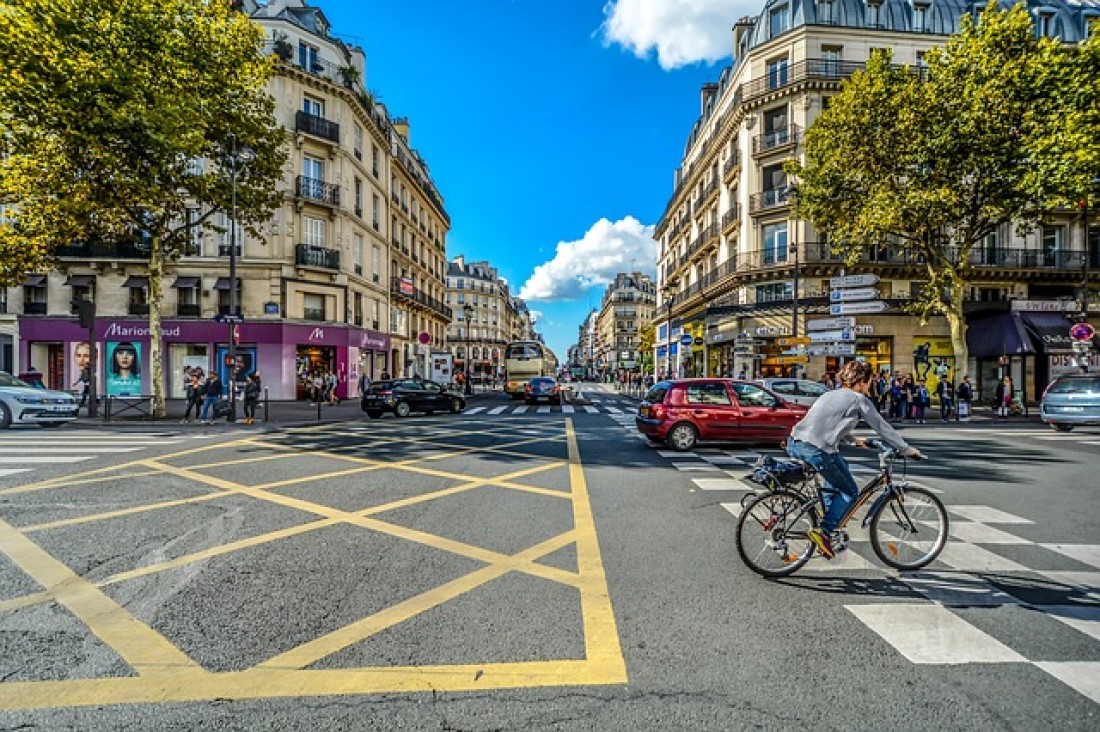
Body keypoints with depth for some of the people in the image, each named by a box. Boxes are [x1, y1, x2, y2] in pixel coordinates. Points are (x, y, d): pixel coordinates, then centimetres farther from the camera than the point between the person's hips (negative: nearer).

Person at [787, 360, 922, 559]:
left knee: (839, 472, 33)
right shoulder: (859, 400, 5)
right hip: (816, 451, -8)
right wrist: (907, 450, 24)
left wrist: (853, 440, 51)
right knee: (850, 492, 13)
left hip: (794, 444, 8)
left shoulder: (830, 394, 26)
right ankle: (824, 531, 1)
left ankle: (828, 520, 33)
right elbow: (882, 427, 11)